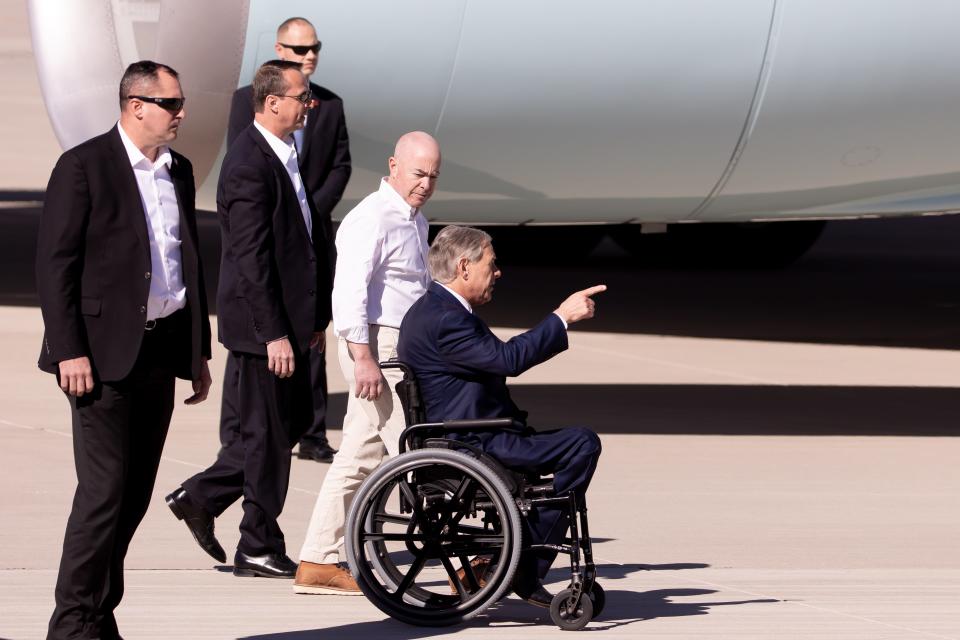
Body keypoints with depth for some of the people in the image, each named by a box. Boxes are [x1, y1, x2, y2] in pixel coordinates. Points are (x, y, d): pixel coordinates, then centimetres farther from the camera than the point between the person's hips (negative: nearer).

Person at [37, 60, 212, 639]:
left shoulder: (179, 172, 15)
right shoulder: (84, 167, -7)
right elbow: (55, 263, -10)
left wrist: (199, 352, 19)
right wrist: (69, 350, -16)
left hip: (161, 351, 7)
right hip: (105, 352, -7)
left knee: (135, 495, 7)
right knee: (105, 490, -10)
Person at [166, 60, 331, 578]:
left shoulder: (285, 155, 11)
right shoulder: (249, 165, -20)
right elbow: (251, 258, -22)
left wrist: (315, 317, 18)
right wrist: (274, 334, -23)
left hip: (289, 317, 10)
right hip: (263, 321, -10)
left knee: (293, 420, 17)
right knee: (269, 433, 0)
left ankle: (201, 496, 25)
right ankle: (260, 550, 11)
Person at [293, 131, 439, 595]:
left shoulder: (415, 221, 19)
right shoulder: (372, 218, -13)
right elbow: (350, 291, -20)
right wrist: (364, 359, -25)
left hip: (401, 346, 10)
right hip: (376, 344, -10)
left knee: (360, 456, 8)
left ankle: (318, 564, 10)